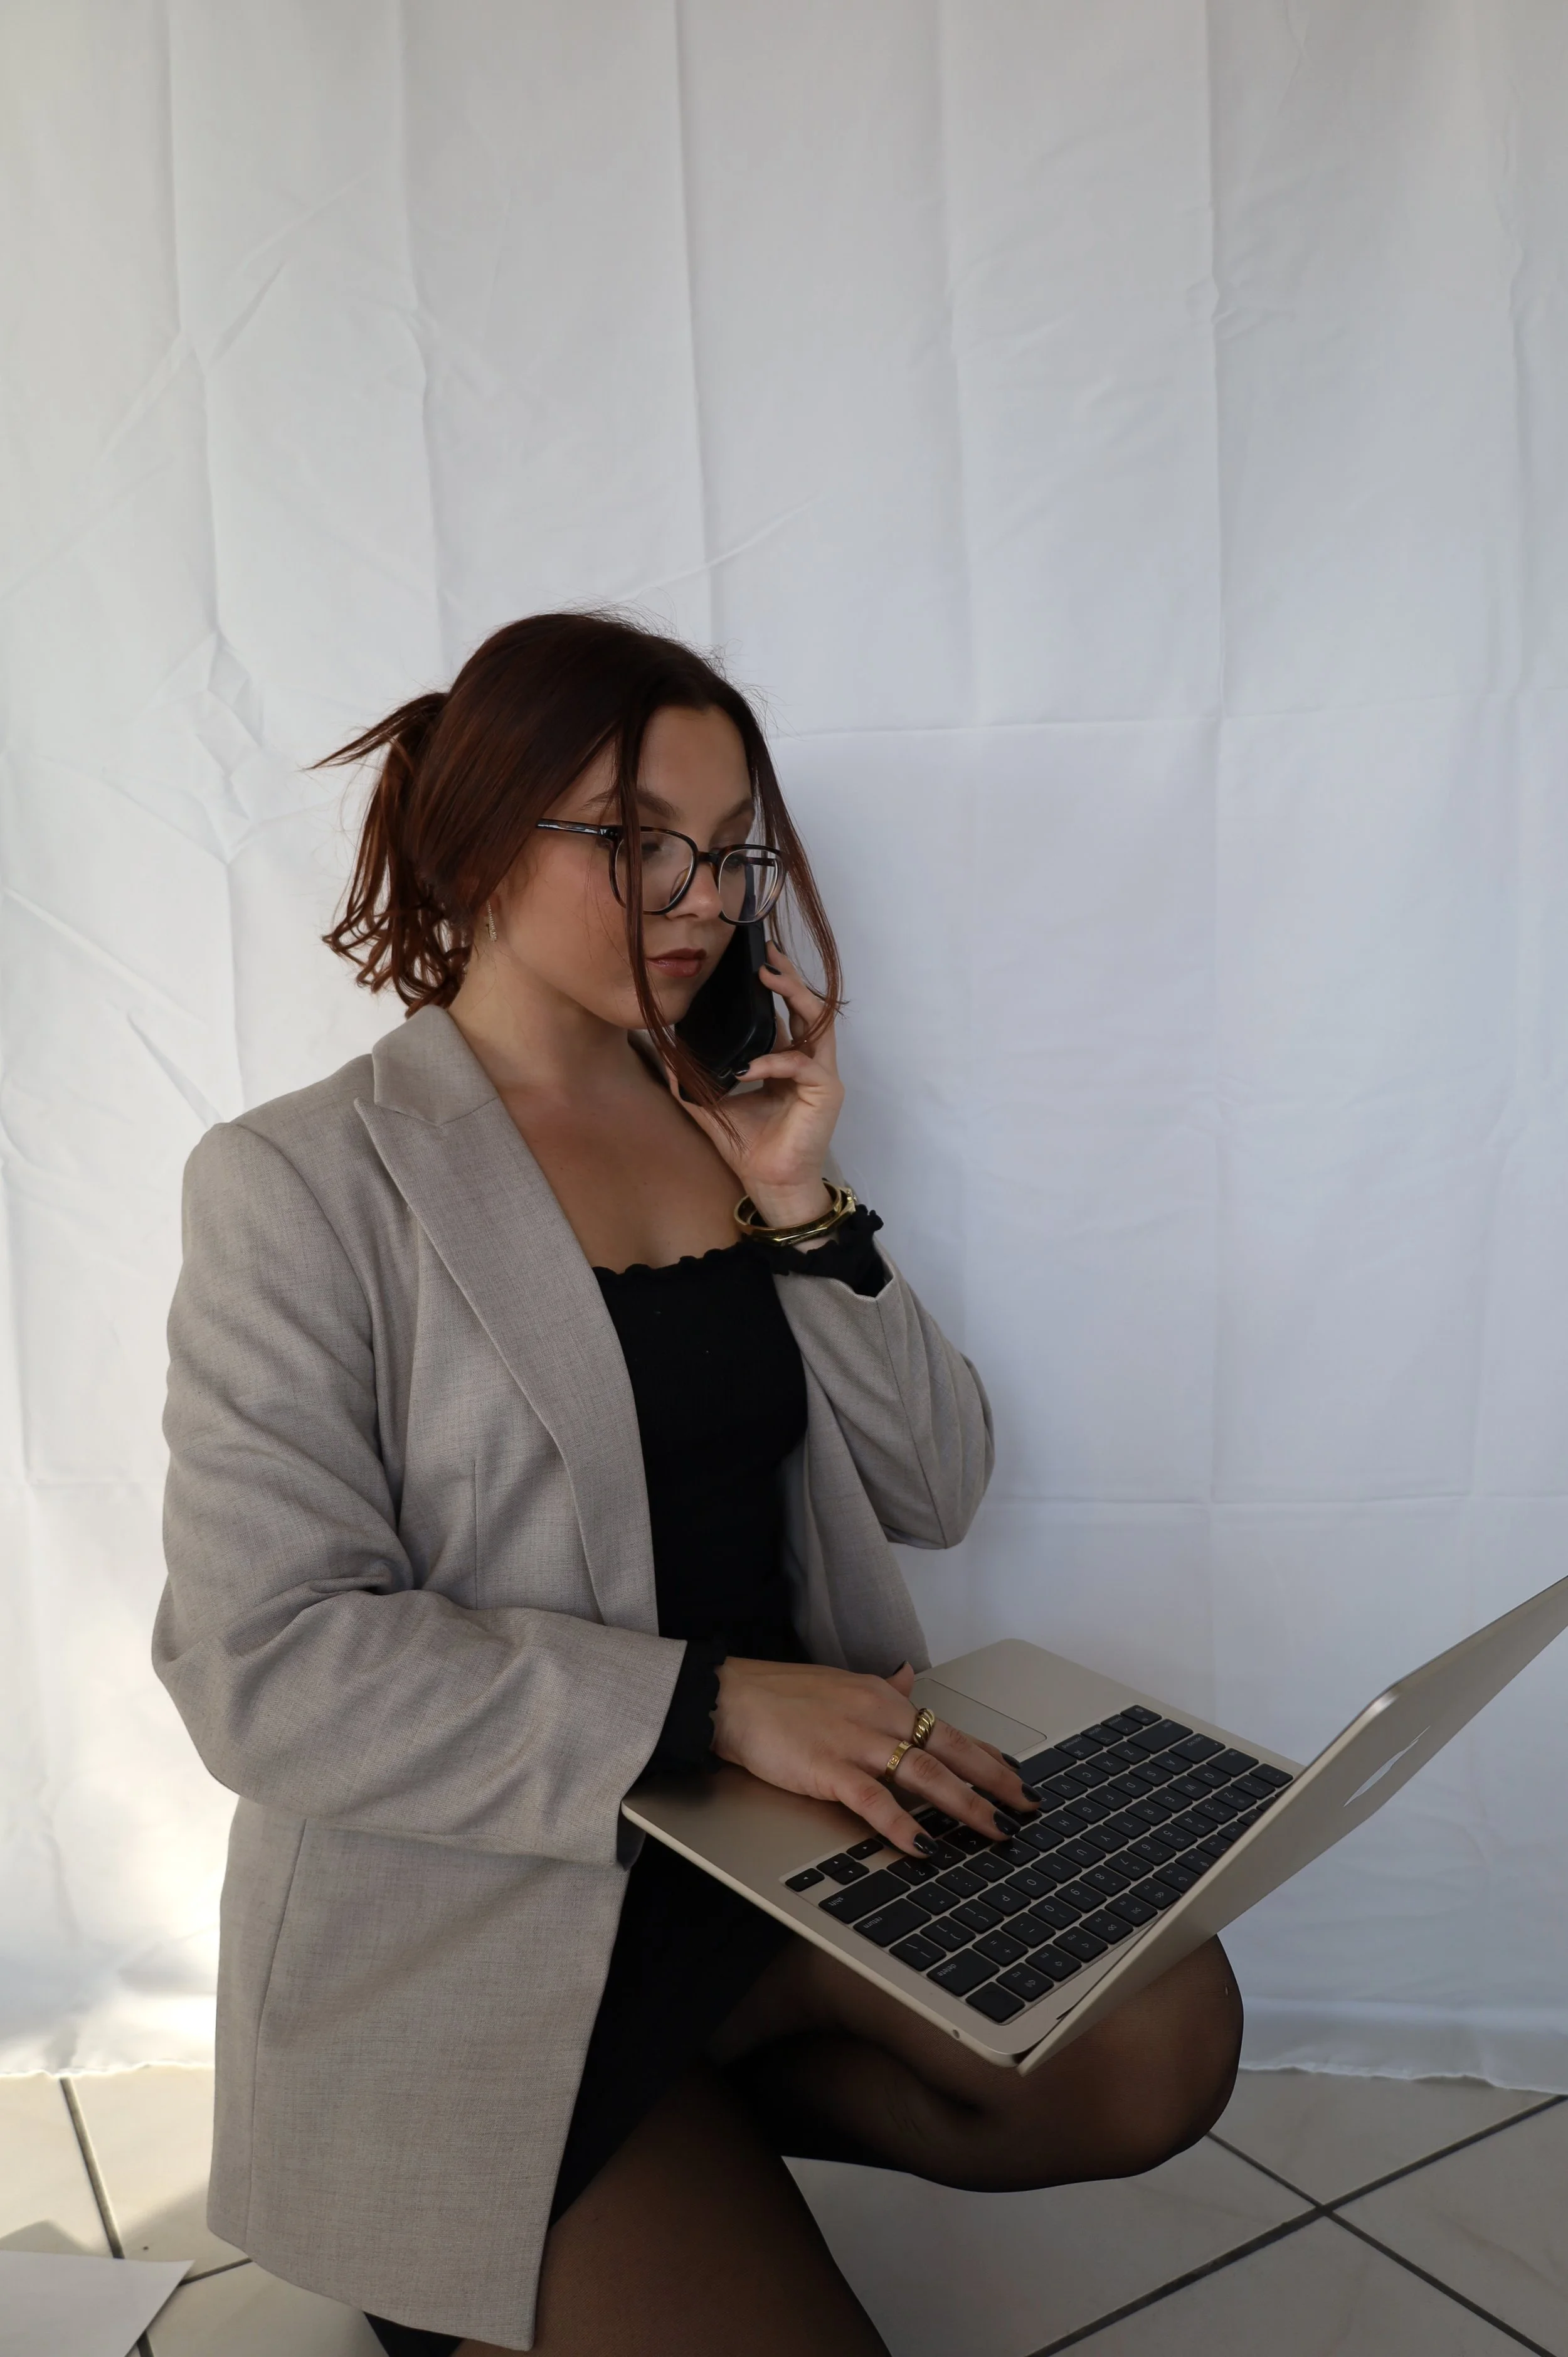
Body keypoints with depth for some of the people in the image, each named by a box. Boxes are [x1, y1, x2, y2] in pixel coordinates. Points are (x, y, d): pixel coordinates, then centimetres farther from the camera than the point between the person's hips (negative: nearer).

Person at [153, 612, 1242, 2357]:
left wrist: (805, 1213, -9)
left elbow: (935, 1491, 5)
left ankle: (689, 2130, 8)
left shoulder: (734, 1121, 8)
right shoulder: (301, 1183, -10)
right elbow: (263, 1664, -17)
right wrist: (709, 1702, -23)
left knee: (1157, 2039, -16)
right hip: (478, 1902, -5)